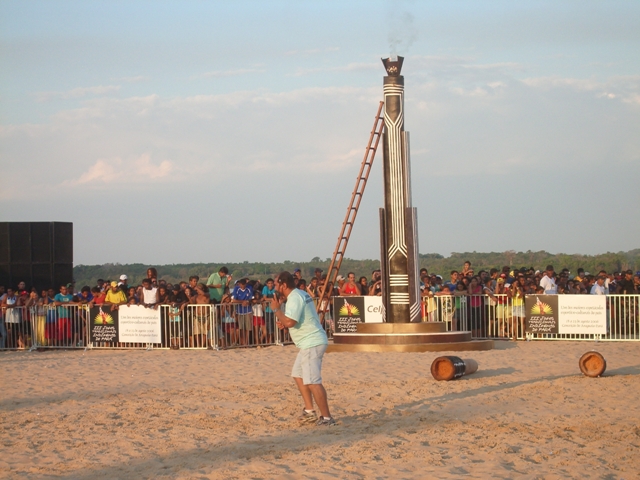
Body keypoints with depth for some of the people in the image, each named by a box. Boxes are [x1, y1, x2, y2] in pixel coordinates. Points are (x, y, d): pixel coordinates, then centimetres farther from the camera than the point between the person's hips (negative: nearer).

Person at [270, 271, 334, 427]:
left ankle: (326, 418, -13)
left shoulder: (294, 298, -17)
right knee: (298, 375, 20)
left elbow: (290, 322, -28)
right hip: (310, 343, 12)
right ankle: (309, 412, 23)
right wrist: (283, 323, 12)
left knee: (312, 382, -13)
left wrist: (276, 309, -13)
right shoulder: (300, 294, 16)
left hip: (312, 343, -12)